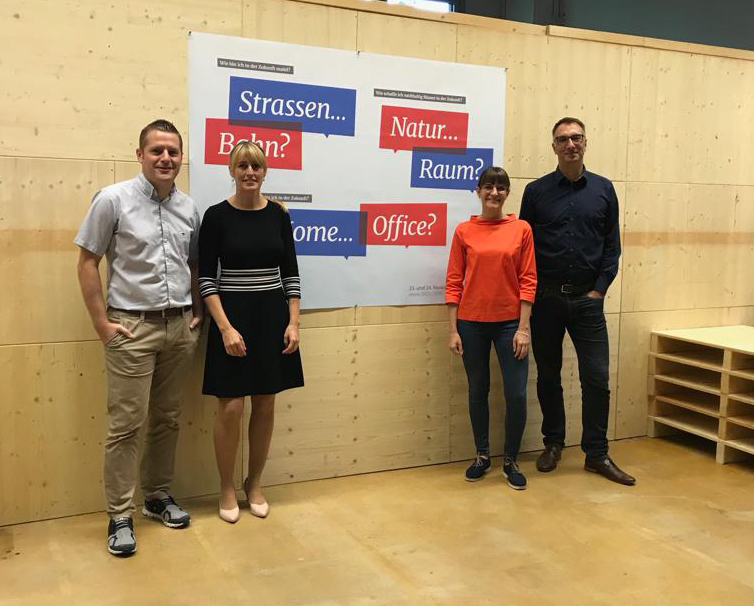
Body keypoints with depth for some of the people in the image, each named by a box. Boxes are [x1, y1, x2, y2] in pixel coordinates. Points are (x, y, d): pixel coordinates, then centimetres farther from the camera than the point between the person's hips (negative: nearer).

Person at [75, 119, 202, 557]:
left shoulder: (189, 207, 7)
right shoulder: (113, 200, -7)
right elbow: (88, 262, -5)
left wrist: (198, 314, 10)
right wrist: (102, 323, -9)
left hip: (180, 326, 5)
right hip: (132, 327, -4)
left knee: (167, 419, 13)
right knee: (126, 424, -1)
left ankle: (158, 496, 28)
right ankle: (120, 516, 10)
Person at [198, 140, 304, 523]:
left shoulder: (278, 215, 4)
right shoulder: (217, 216, -5)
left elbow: (290, 273, 6)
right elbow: (206, 278, -7)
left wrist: (293, 322, -2)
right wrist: (225, 327, -16)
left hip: (272, 316, 3)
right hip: (233, 317, -3)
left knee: (265, 405, 9)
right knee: (231, 408, -2)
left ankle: (255, 483, 26)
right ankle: (227, 488, 17)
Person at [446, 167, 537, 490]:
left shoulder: (521, 229, 1)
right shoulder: (464, 231, 1)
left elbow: (528, 280, 0)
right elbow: (453, 282, 2)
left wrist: (523, 328, -6)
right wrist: (453, 330, -2)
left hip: (509, 323, 0)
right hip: (472, 323, 1)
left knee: (517, 395, -1)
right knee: (477, 391, 12)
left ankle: (510, 461, 18)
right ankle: (482, 455, 28)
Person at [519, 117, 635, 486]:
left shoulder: (603, 189, 5)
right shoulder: (536, 191, 2)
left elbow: (612, 246, 6)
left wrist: (599, 290, -2)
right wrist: (530, 292, -2)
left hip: (587, 299, 1)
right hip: (546, 299, 0)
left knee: (596, 378, 0)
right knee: (548, 376, 9)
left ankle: (597, 454, 12)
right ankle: (553, 444, 26)